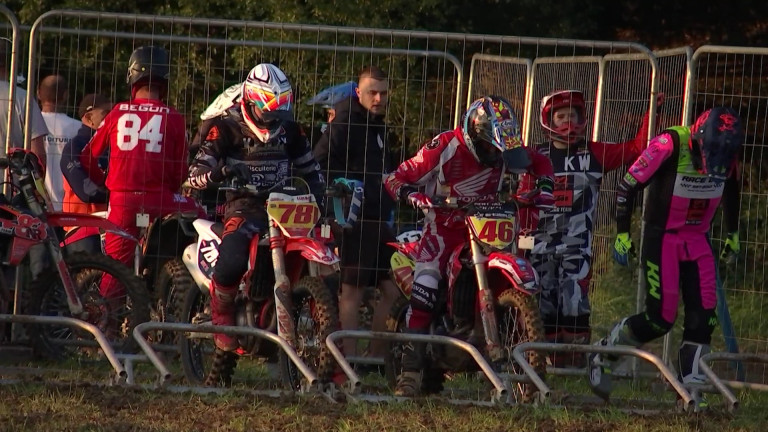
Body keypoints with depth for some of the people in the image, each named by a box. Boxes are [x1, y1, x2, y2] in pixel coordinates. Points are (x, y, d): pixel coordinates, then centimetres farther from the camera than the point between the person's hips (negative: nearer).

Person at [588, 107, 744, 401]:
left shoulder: (725, 154, -5)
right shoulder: (670, 145, -23)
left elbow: (731, 189, 19)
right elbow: (629, 185, -15)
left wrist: (733, 233, 24)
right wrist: (622, 233, -14)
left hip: (698, 241, 5)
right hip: (662, 238, -5)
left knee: (703, 315, -6)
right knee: (660, 318, -8)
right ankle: (604, 354, 15)